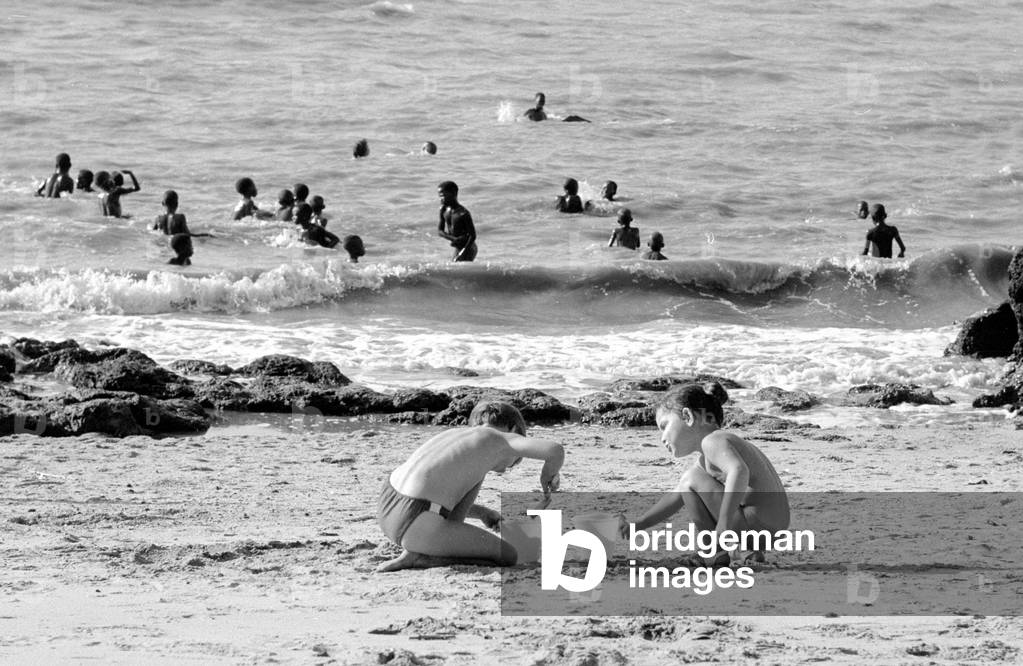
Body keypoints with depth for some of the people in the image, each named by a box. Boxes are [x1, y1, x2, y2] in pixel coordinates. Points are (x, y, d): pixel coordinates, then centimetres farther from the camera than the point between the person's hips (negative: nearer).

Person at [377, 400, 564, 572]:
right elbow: (555, 450, -7)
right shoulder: (498, 438, 6)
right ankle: (420, 557, -4)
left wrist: (483, 513, 39)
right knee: (509, 556, 3)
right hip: (414, 525, -8)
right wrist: (549, 474, 17)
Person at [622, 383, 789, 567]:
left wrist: (723, 526, -31)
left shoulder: (712, 441, -10)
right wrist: (635, 525, 26)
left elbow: (739, 471, -30)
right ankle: (751, 552, 16)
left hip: (759, 523, -10)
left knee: (691, 480, -9)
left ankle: (717, 554, -6)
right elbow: (676, 498, 31)